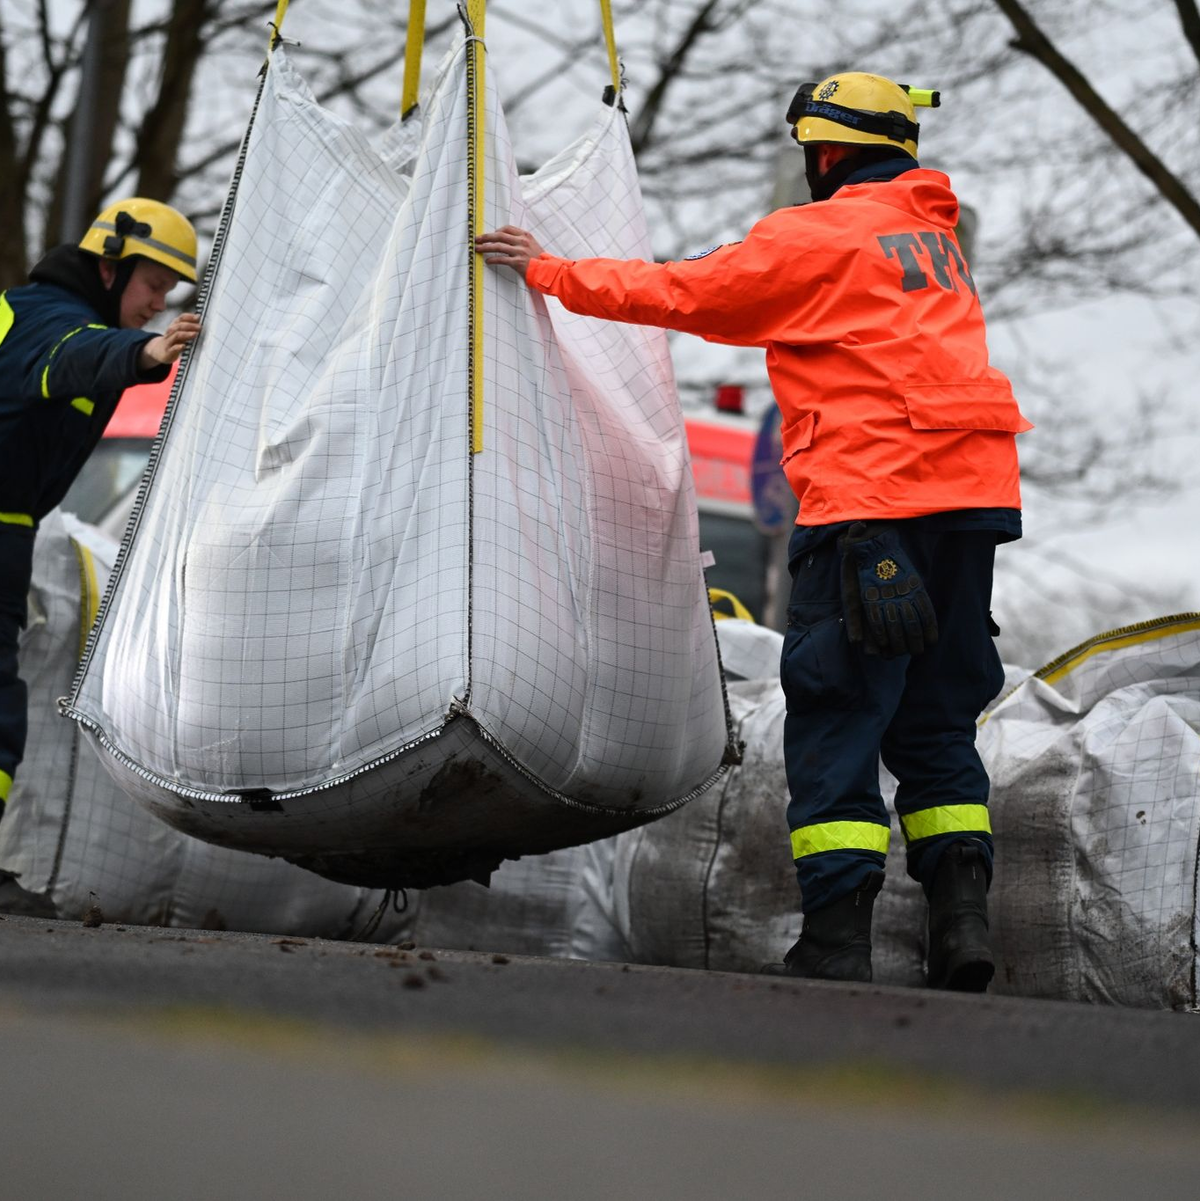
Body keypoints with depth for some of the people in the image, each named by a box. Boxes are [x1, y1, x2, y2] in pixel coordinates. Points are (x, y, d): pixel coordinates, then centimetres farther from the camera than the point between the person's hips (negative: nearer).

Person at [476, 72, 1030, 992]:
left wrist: (552, 272, 10)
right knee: (936, 718, 13)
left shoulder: (815, 236, -3)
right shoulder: (931, 232, 19)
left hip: (871, 502, -7)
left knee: (834, 717, -2)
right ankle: (962, 912, 2)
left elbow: (683, 294, 0)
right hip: (971, 499, 7)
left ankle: (837, 939, -8)